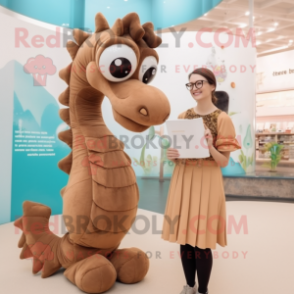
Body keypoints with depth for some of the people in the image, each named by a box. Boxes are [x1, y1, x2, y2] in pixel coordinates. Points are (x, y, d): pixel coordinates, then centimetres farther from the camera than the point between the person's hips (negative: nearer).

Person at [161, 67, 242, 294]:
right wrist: (171, 155, -9)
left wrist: (210, 147, -24)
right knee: (184, 237, 11)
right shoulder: (183, 117, 8)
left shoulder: (222, 119, -5)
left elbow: (224, 162, -6)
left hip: (207, 182, -4)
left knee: (201, 243, 2)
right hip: (182, 180, 4)